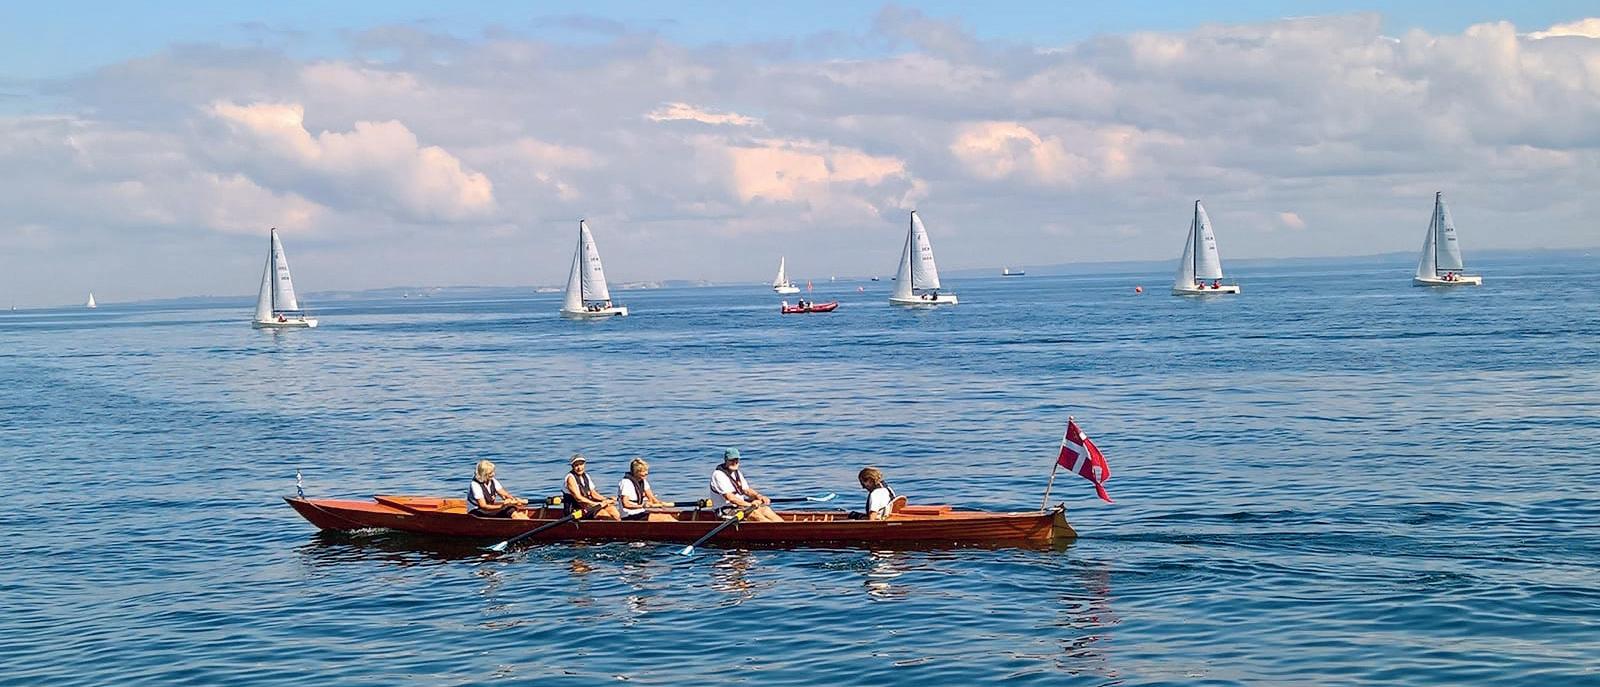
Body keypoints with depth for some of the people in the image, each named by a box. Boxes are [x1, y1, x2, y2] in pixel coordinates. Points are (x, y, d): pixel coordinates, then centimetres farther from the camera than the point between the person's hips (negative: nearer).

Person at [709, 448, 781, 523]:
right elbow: (729, 497, -24)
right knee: (754, 513, -27)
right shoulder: (718, 474, -15)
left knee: (765, 509, -8)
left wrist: (758, 496, -7)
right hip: (727, 510, -9)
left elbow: (746, 490, 15)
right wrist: (749, 504, -28)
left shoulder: (737, 473, 14)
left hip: (739, 506, 9)